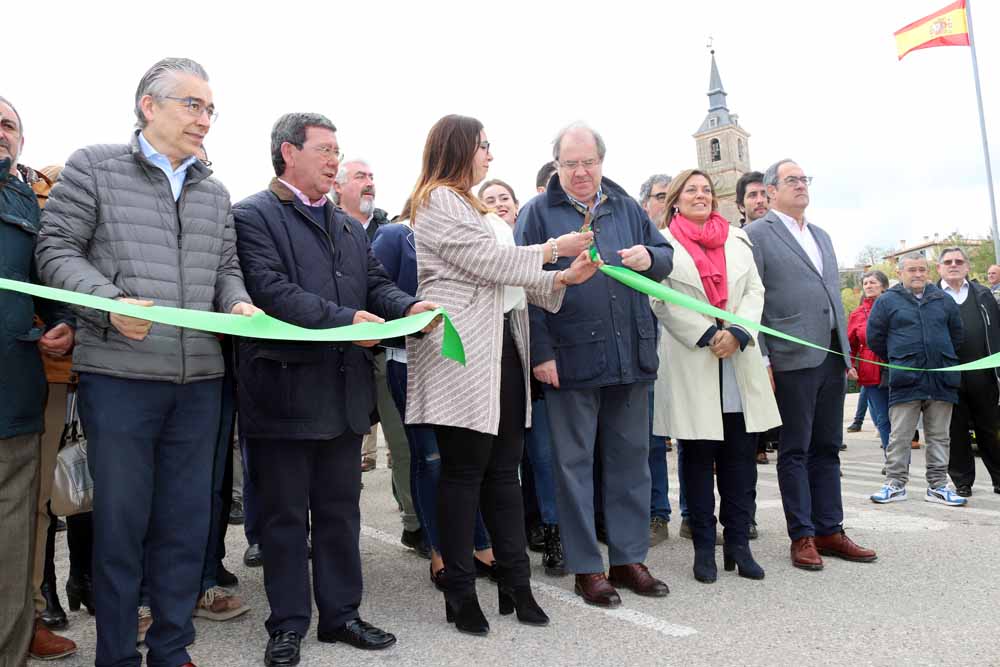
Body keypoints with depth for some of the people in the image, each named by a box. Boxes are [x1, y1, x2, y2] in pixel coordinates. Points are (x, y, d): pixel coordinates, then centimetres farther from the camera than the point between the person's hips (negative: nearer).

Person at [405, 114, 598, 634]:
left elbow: (507, 278, 20)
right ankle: (460, 592, 9)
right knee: (464, 471, -3)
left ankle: (515, 582, 16)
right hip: (462, 355, -9)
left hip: (502, 347, 9)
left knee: (505, 468, 8)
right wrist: (553, 248, -2)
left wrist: (563, 278, 6)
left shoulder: (474, 207, 25)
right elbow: (492, 263, -13)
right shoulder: (439, 200, -4)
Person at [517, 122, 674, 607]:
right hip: (571, 359, -4)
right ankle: (586, 567, 16)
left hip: (630, 356, 4)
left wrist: (649, 258, -6)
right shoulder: (538, 213, 2)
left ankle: (629, 558, 25)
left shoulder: (628, 209, 14)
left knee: (630, 459, 11)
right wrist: (541, 351, -12)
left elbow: (666, 255, 19)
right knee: (574, 462, 4)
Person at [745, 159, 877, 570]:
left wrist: (847, 352, 15)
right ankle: (802, 536, 10)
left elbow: (835, 296, 21)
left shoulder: (822, 236, 20)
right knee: (795, 451, 1)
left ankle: (829, 531, 19)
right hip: (792, 359, -7)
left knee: (827, 449, 11)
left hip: (831, 357, 7)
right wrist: (762, 360, -14)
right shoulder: (757, 234, -3)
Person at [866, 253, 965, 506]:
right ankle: (895, 484, 6)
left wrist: (943, 360, 17)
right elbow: (875, 338, 5)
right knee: (899, 436, -1)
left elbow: (957, 335, 21)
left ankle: (937, 486, 17)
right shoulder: (887, 301, 3)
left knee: (939, 436, 8)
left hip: (941, 380, 3)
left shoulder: (943, 300, 12)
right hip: (905, 381, -3)